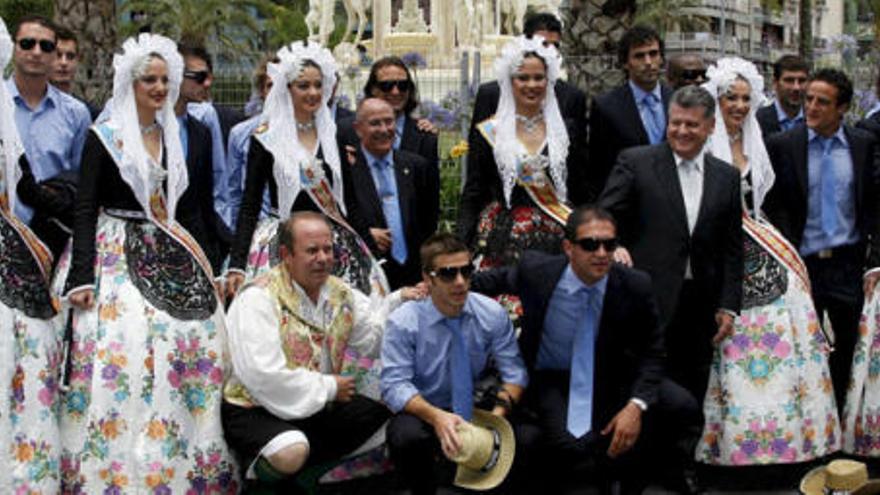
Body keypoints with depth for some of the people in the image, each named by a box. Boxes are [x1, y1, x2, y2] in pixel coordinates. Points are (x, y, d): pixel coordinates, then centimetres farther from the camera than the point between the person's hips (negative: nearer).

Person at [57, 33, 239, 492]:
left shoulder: (169, 134, 12)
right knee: (121, 351, -15)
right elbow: (84, 208, -8)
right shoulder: (104, 135, -5)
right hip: (117, 256, -6)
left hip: (165, 255, 6)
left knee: (187, 345, 1)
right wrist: (81, 277, -17)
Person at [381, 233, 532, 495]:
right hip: (423, 411, -2)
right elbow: (395, 385, -19)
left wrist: (498, 415, -27)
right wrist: (436, 416, -37)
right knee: (406, 437, -37)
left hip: (476, 408, 2)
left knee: (529, 437, -25)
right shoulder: (403, 323, -14)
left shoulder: (492, 314, -6)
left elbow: (514, 372, -6)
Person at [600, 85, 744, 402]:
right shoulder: (635, 162, 1)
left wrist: (728, 306, 6)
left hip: (699, 309, 4)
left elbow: (732, 249, 13)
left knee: (690, 400, 6)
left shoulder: (727, 177, 12)